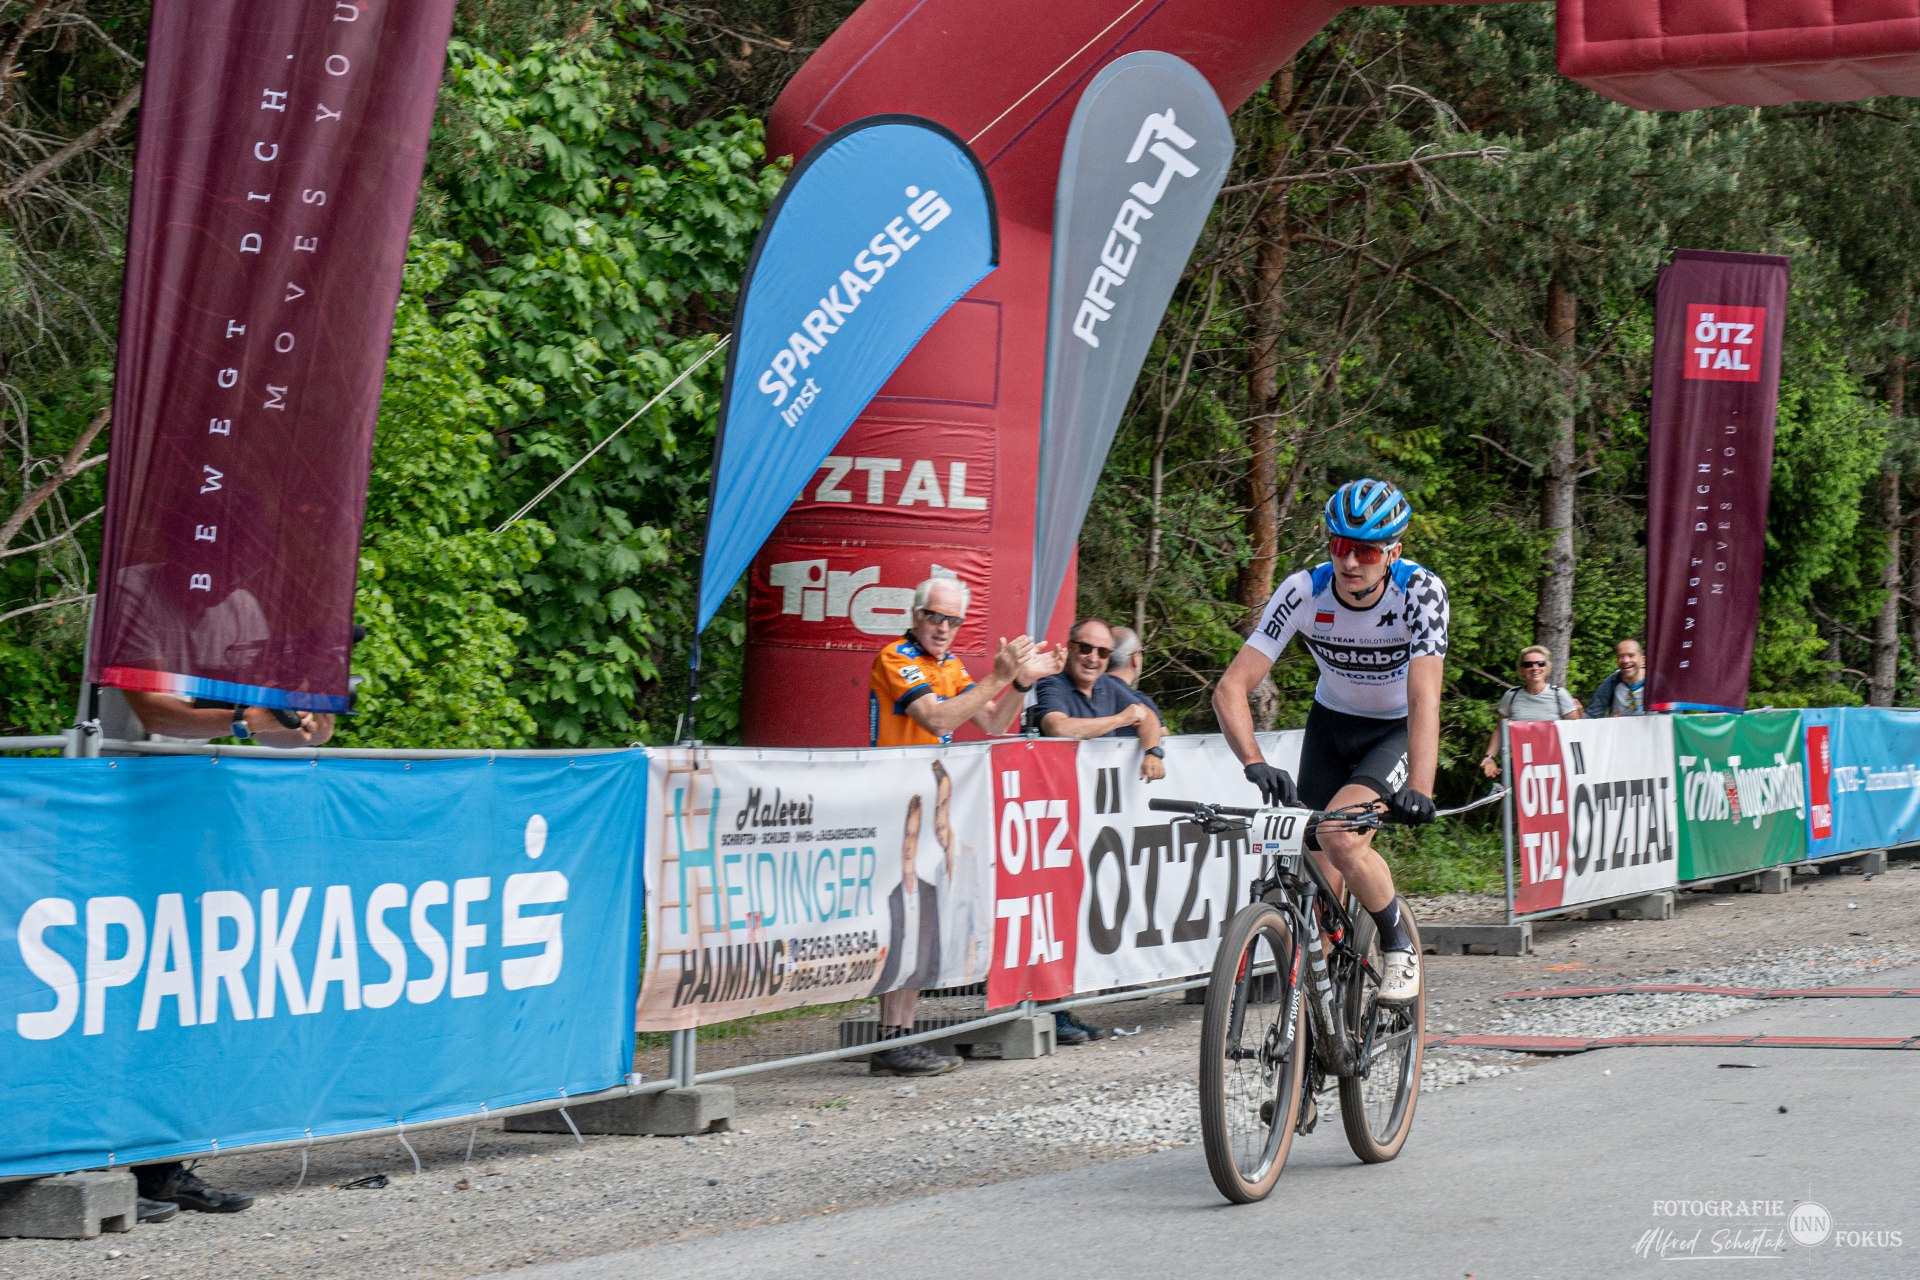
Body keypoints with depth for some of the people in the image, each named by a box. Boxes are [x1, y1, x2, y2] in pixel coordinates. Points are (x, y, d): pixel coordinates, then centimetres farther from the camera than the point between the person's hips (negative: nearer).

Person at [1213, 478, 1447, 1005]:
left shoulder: (1421, 592, -28)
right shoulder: (1304, 591, -23)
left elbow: (1425, 698, -37)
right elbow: (1231, 688, -27)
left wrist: (1418, 789, -51)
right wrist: (1255, 764, -44)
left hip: (1397, 730, -3)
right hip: (1332, 724, 3)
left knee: (1340, 839, -27)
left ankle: (1399, 946, -4)